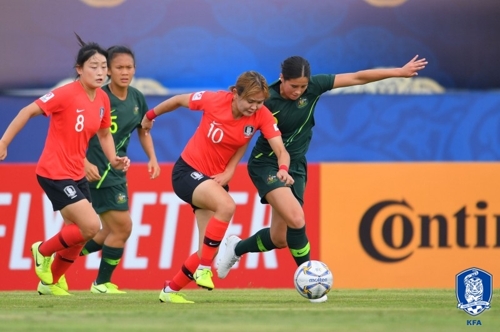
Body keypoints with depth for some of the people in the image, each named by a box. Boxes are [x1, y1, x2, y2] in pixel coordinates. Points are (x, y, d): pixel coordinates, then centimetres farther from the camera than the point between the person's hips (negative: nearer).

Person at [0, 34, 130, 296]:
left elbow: (104, 135, 18)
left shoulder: (103, 100, 2)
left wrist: (114, 160, 1)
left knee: (76, 235, 13)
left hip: (76, 174, 8)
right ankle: (43, 250, 7)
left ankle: (50, 282, 33)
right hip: (54, 173, -8)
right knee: (91, 226, -16)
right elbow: (28, 111, -13)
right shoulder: (66, 94, -19)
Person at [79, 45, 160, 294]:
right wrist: (84, 162, -28)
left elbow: (143, 130, 20)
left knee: (111, 231, 15)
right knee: (122, 227, -7)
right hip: (99, 171, -8)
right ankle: (102, 283, 9)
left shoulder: (137, 98, 4)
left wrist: (152, 158, 6)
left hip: (117, 171, 8)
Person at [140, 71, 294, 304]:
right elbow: (178, 100, -3)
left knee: (210, 250, -1)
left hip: (216, 179, 5)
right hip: (188, 171, -5)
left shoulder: (262, 116, -14)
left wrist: (283, 168, -45)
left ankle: (170, 290, 21)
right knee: (227, 206, -33)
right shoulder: (214, 100, -21)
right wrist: (151, 115, 11)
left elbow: (281, 150, -23)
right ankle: (203, 269, -21)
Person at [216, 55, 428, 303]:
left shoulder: (313, 87, -11)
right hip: (266, 164, -6)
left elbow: (357, 78, -9)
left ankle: (237, 248, 36)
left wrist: (399, 72, -10)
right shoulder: (266, 99, -22)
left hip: (295, 166, 6)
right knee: (296, 220, -26)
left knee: (279, 239, 6)